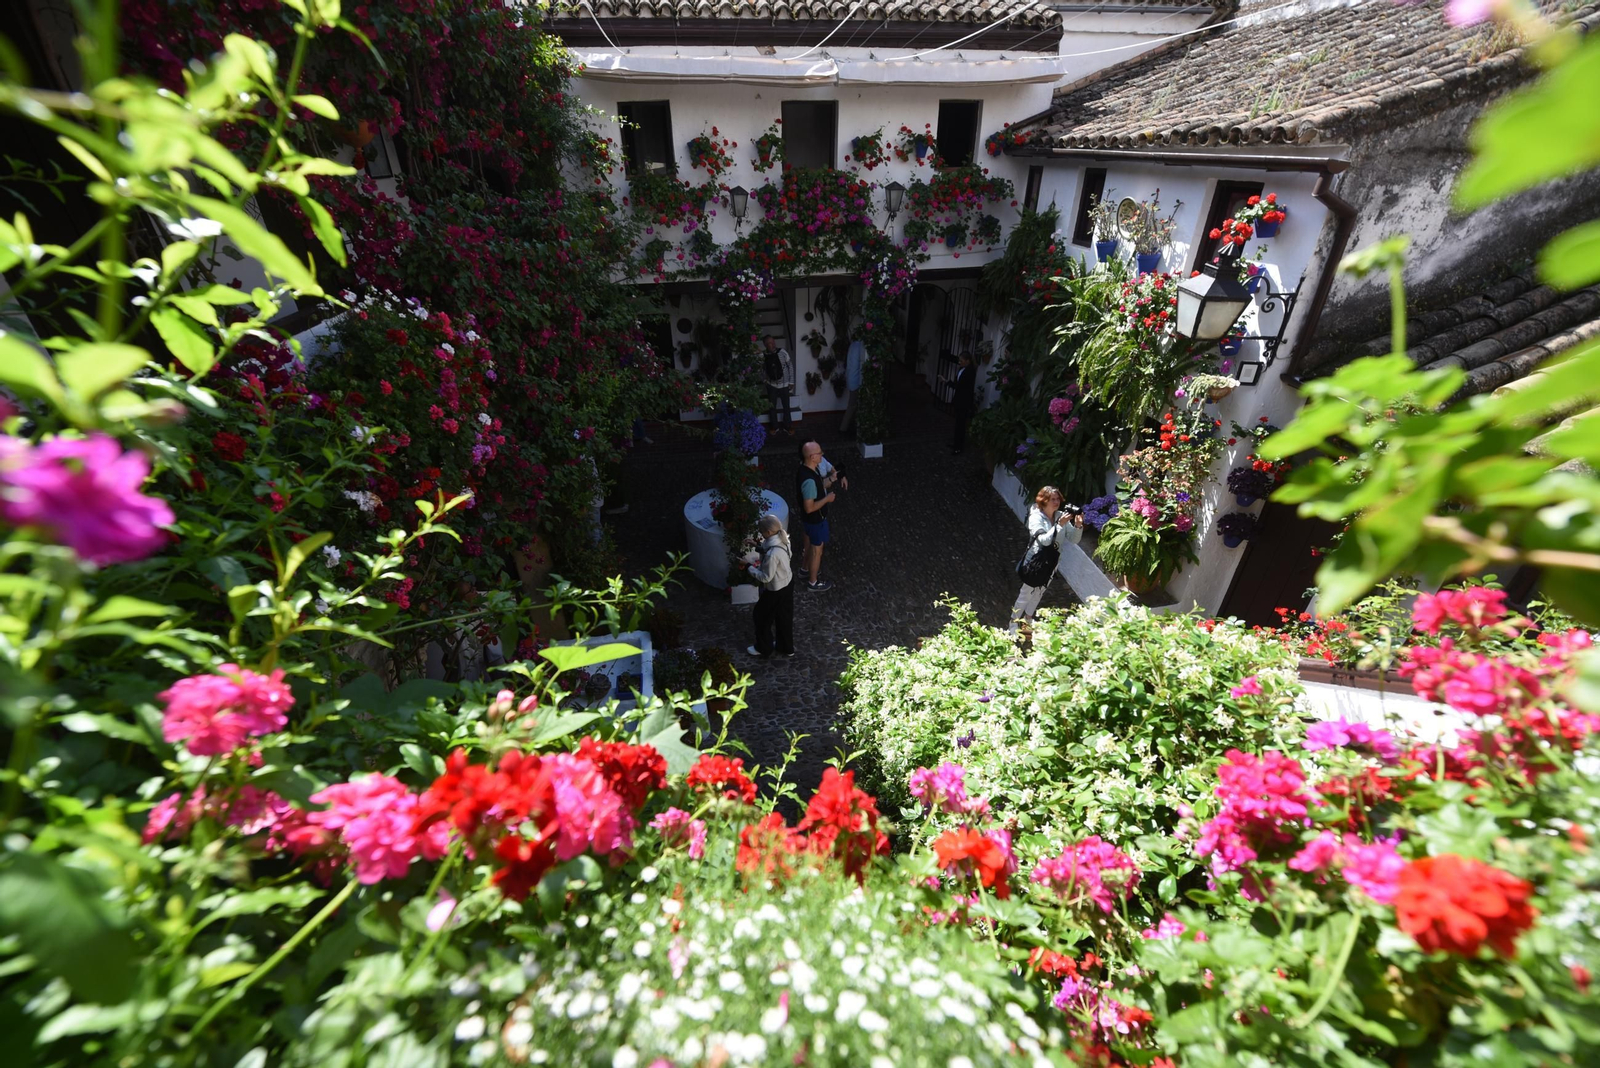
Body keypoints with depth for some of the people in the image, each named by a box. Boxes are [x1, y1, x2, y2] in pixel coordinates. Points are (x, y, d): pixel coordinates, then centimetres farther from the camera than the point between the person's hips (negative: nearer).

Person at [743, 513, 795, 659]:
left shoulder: (772, 553, -37)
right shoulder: (782, 539, -10)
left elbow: (766, 577, -25)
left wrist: (749, 567, -14)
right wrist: (757, 557, 3)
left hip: (775, 590, -8)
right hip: (787, 582, 8)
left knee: (762, 617, 17)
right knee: (784, 617, 25)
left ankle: (763, 649, 37)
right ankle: (786, 648, 44)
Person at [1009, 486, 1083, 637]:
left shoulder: (1061, 516, -5)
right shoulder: (1036, 517, -19)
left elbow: (1073, 540, -3)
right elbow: (1044, 540, -31)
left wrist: (1078, 526, -20)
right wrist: (1060, 525, -37)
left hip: (1052, 562, 6)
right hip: (1036, 561, -6)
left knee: (1039, 592, 23)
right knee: (1026, 594, 6)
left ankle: (1028, 620, 43)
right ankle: (1013, 623, 23)